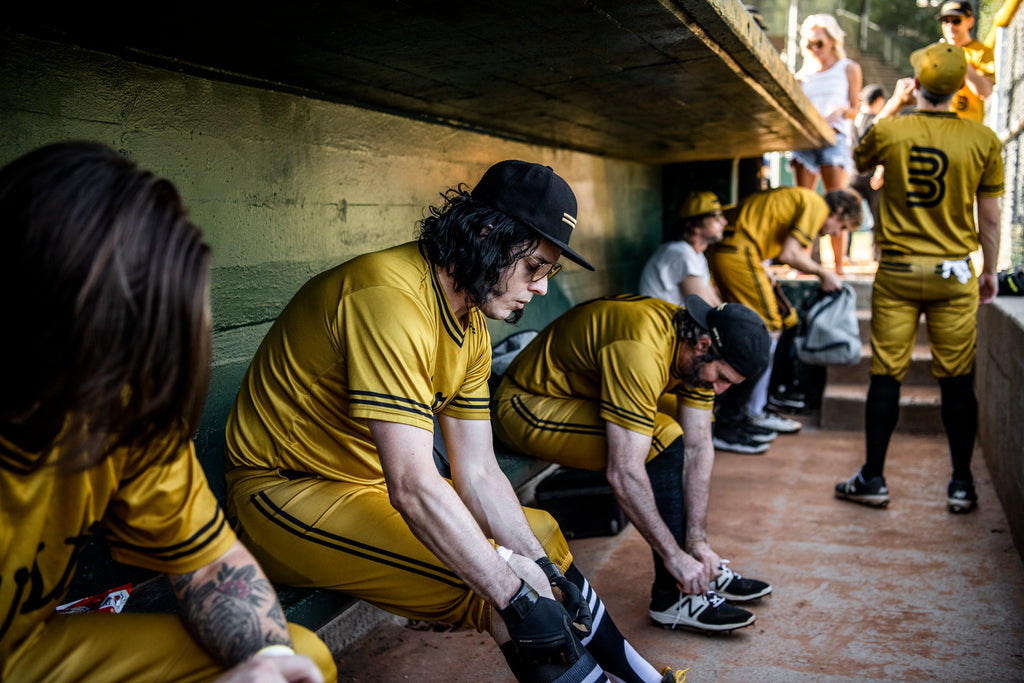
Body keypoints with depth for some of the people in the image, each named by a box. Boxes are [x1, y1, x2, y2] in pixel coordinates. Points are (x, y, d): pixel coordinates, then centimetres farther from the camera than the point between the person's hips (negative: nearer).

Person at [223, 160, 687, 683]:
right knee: (503, 586, -22)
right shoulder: (392, 298, -28)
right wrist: (516, 595, -29)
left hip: (375, 485, 9)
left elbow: (478, 473, 0)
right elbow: (412, 485, -33)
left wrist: (542, 567, -10)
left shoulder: (471, 325, 2)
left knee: (539, 535, 8)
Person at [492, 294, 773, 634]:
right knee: (663, 441, -25)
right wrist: (674, 554, -27)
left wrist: (698, 541, -10)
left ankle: (703, 571, 16)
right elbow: (623, 473, -36)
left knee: (699, 430, 9)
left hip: (580, 392, 10)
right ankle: (673, 594, -11)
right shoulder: (640, 352, -35)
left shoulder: (698, 354, -7)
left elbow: (698, 448, -5)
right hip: (528, 406, -9)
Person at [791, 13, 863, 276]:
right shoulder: (803, 73, 20)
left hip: (834, 137, -3)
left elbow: (854, 109, 8)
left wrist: (840, 111, -14)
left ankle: (839, 267, -8)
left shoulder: (848, 68, 13)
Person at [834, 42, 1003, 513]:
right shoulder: (983, 141, -4)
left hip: (896, 274, 0)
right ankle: (962, 486, 16)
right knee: (956, 381, 8)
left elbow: (858, 160, 19)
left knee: (886, 376, 5)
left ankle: (872, 480, 12)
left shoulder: (888, 132, -5)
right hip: (954, 276, 1)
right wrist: (989, 272, 15)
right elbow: (989, 217, 1)